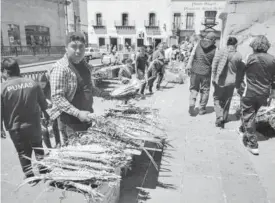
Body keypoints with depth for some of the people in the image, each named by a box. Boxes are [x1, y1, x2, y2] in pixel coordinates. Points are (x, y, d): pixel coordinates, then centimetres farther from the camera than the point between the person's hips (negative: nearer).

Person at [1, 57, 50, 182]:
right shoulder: (32, 83, -8)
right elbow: (43, 102, 2)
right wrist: (46, 114, 21)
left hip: (15, 128, -1)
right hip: (34, 125, 2)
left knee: (23, 152, 17)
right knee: (38, 148, 21)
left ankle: (29, 176, 28)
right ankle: (44, 171, 31)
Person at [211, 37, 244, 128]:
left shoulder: (219, 52, -10)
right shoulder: (238, 55, -7)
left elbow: (214, 66, -11)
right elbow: (241, 69, 2)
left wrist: (213, 77, -4)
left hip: (220, 80, -1)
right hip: (231, 81, 1)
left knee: (217, 99, 15)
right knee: (226, 101, 17)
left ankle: (219, 117, -2)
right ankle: (224, 119, 29)